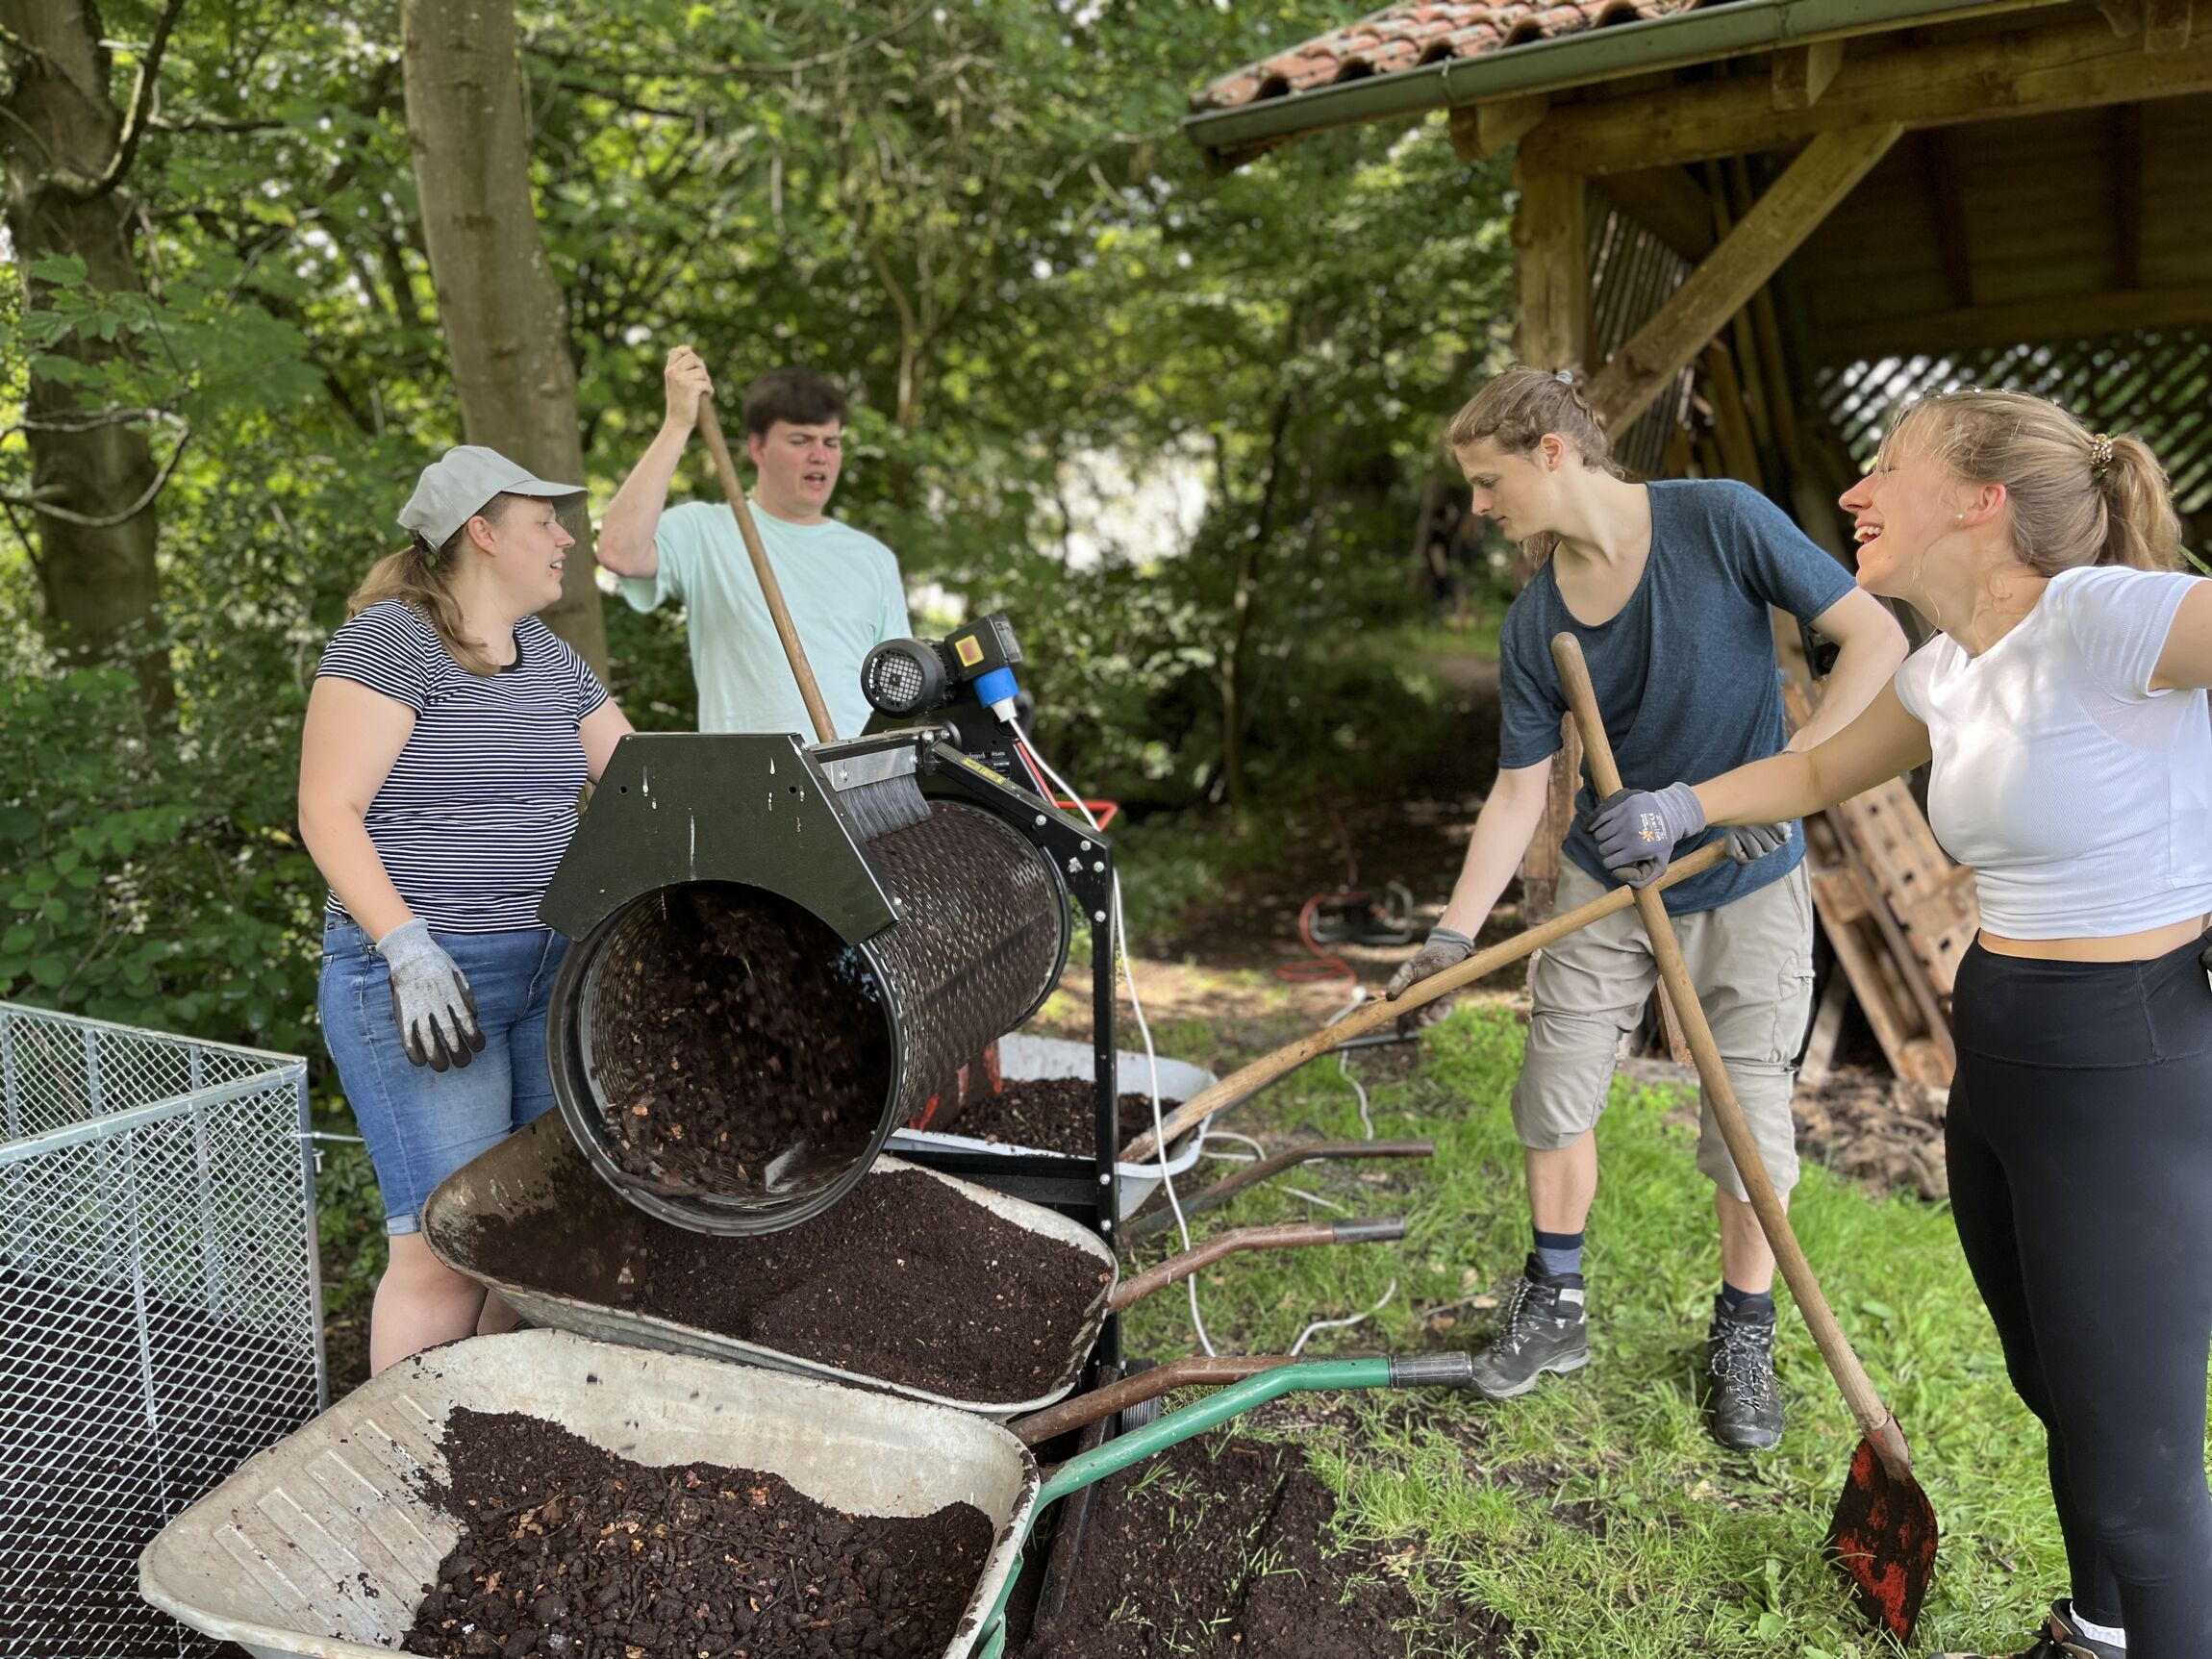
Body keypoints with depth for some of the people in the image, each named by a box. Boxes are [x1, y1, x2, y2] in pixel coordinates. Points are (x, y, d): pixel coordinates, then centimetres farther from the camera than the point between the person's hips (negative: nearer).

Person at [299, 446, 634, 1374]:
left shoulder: (551, 659, 15)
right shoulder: (390, 639, -9)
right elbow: (327, 812, -13)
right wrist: (410, 950, -22)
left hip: (552, 976, 8)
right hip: (423, 982, -7)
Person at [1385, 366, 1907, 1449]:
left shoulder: (1720, 522, -17)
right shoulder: (1532, 628, -7)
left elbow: (1876, 637, -16)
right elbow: (1519, 794, -5)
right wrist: (1453, 935, -13)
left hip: (1746, 886, -3)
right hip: (1602, 883, 3)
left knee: (1749, 1123, 3)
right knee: (1556, 1096, 6)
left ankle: (1744, 1333, 27)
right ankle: (1555, 1305, 28)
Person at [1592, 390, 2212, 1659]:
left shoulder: (2097, 616, -20)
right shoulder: (1949, 672, 6)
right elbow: (1822, 768, 22)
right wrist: (1687, 805, 9)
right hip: (2001, 1058, 9)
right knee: (2059, 1395, 24)